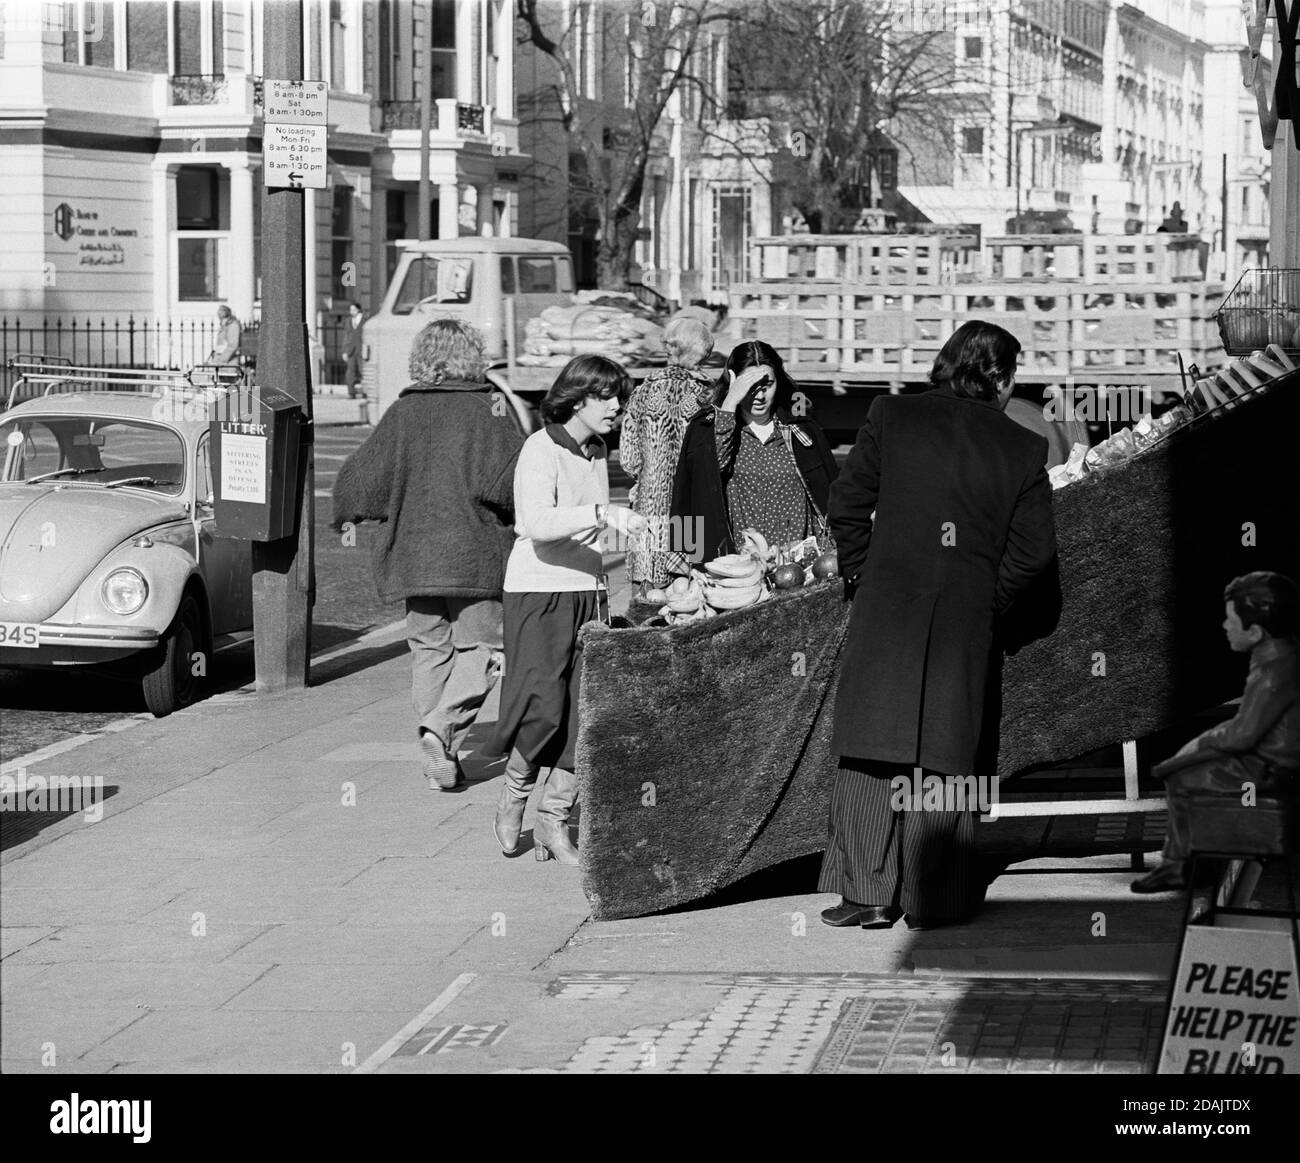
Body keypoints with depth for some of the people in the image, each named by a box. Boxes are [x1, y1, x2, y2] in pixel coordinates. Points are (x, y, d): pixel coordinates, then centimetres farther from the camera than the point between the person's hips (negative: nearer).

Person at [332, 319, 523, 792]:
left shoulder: (402, 413, 1)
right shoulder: (489, 411, -6)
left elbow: (360, 480, 0)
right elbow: (510, 481, -14)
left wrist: (347, 516, 19)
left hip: (413, 553, 3)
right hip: (476, 554, -3)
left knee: (429, 650, 13)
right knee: (479, 647, 5)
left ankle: (438, 759, 13)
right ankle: (444, 726, -17)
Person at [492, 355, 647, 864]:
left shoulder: (598, 452, 12)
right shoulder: (541, 450, -12)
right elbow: (539, 523, -28)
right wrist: (601, 513, -37)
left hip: (586, 592, 7)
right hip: (538, 593, -7)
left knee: (585, 712, 0)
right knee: (542, 707, -12)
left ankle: (554, 820, 9)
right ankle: (512, 801, 11)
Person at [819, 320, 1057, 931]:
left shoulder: (891, 416, 2)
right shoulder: (1024, 449, 3)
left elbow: (847, 503, 2)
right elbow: (1034, 548, 2)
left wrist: (858, 575, 14)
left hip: (886, 609, 0)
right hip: (966, 624, 0)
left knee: (873, 753, 5)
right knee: (944, 759, 6)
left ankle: (869, 892, 3)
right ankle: (932, 900, 8)